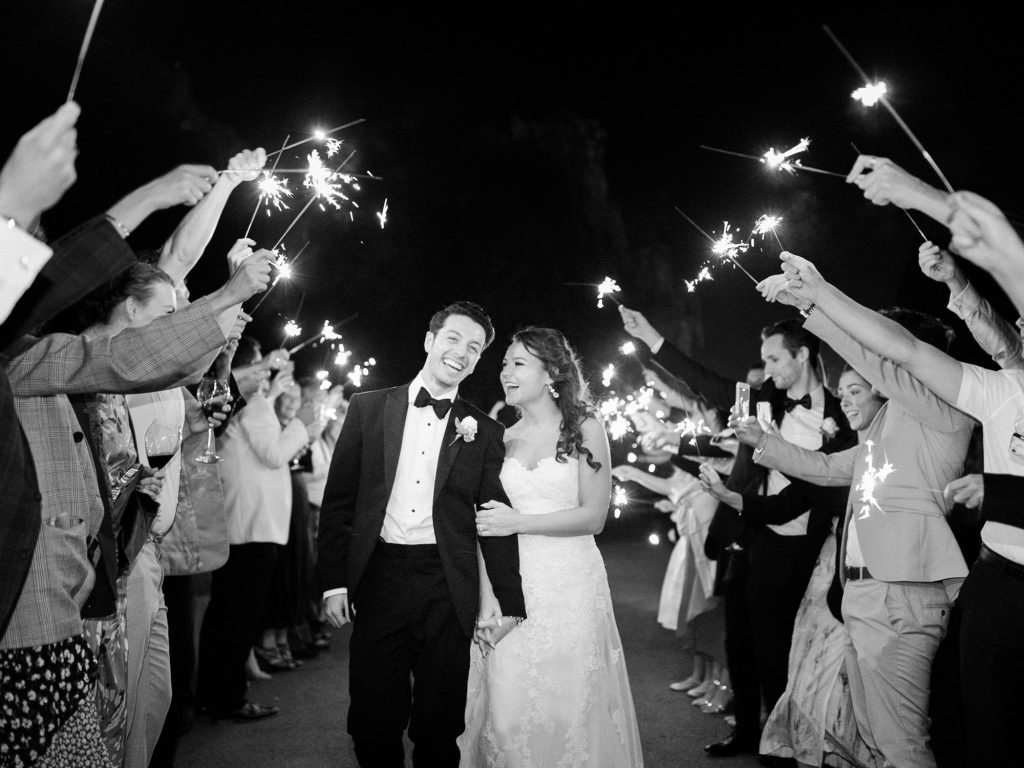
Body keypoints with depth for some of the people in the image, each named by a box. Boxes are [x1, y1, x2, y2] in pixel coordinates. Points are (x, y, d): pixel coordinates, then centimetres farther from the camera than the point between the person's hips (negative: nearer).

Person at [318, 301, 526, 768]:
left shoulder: (483, 431, 4)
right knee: (373, 724, 9)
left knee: (439, 729, 10)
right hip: (378, 577, 0)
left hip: (448, 589, 0)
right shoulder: (368, 408, 4)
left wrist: (511, 604, 2)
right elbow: (338, 499, 4)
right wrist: (333, 581, -1)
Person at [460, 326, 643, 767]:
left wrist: (519, 522, -14)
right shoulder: (501, 439, 6)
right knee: (510, 710, 6)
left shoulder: (585, 429, -2)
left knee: (569, 708, 7)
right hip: (511, 585, 3)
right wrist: (484, 604, -2)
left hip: (571, 585, -2)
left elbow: (594, 516, -7)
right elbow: (486, 528, 5)